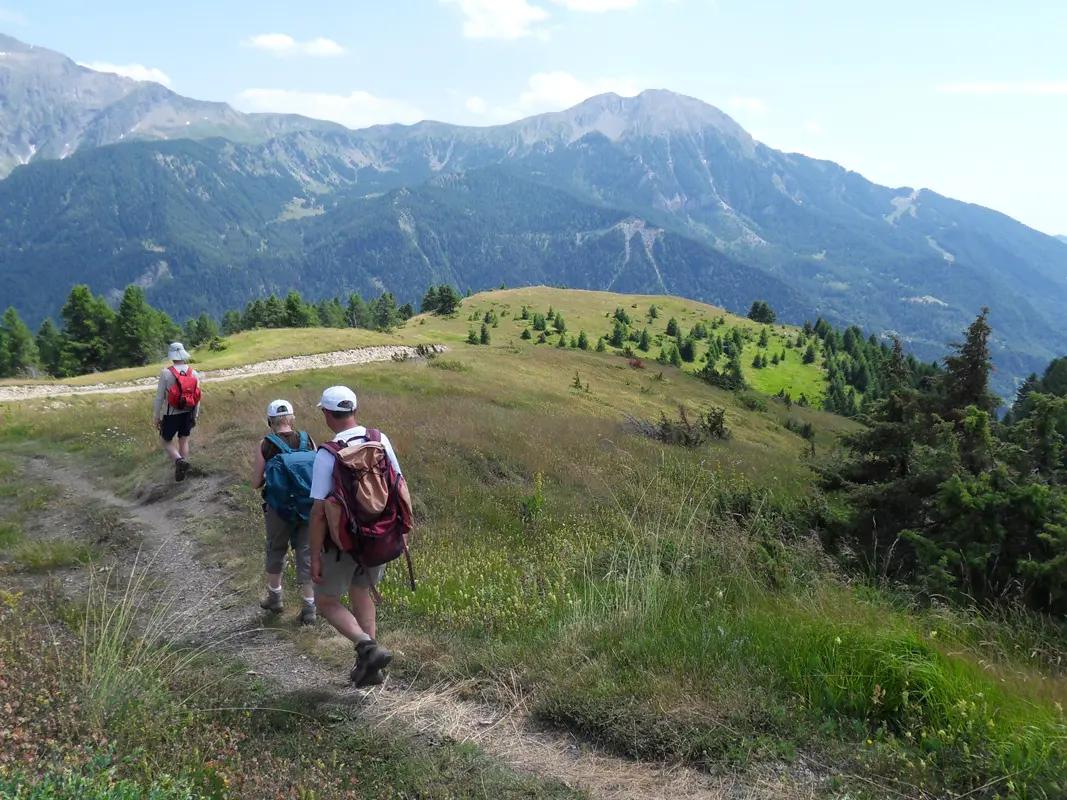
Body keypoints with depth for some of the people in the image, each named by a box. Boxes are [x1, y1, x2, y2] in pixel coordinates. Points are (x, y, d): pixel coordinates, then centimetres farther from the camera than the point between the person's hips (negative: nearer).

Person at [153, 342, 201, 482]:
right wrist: (195, 415, 14)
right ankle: (183, 470, 16)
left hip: (171, 414, -3)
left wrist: (157, 417, 1)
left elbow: (159, 397, -10)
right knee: (184, 441, 14)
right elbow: (197, 397, 3)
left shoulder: (166, 373, -14)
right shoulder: (193, 373, -3)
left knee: (167, 441, 10)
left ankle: (179, 461, -16)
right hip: (187, 413, 3)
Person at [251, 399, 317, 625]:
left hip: (279, 508, -1)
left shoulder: (265, 445, -8)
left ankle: (274, 597, 38)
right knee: (307, 554, 9)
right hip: (307, 509, 1)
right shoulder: (308, 440, -4)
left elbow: (256, 483, -4)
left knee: (276, 550, 21)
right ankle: (309, 608, 10)